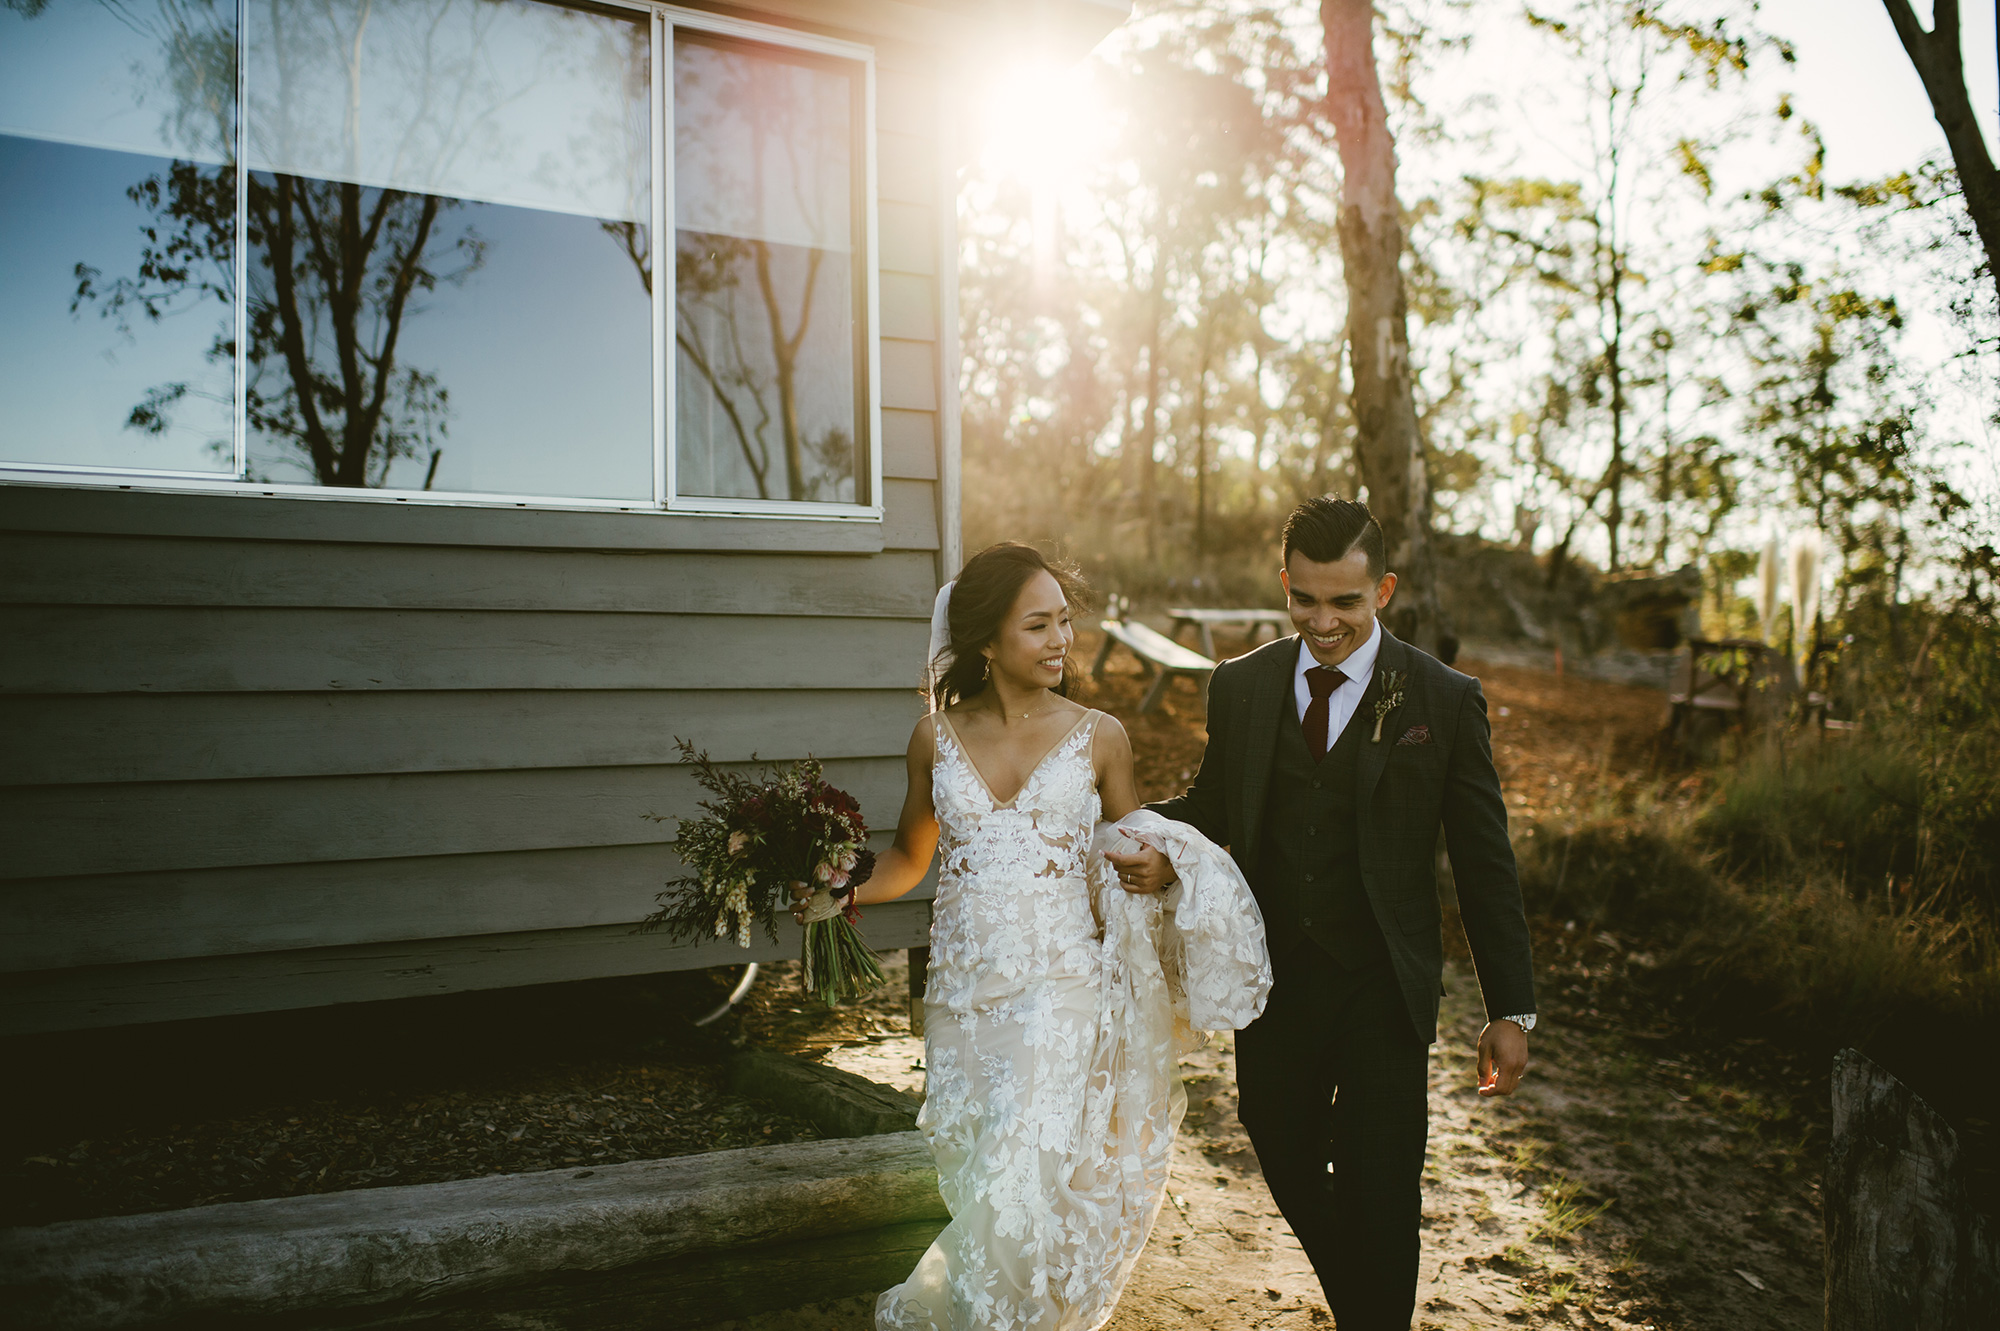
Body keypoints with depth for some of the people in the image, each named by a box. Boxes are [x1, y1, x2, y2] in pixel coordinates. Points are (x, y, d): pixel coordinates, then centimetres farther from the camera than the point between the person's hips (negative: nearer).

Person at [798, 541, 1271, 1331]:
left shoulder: (1098, 739, 1)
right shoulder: (937, 738, 4)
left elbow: (1127, 851, 11)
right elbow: (910, 856, 15)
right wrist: (843, 894, -3)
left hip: (1063, 990, -2)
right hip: (966, 990, 2)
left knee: (1028, 1186, -7)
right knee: (980, 1183, 11)